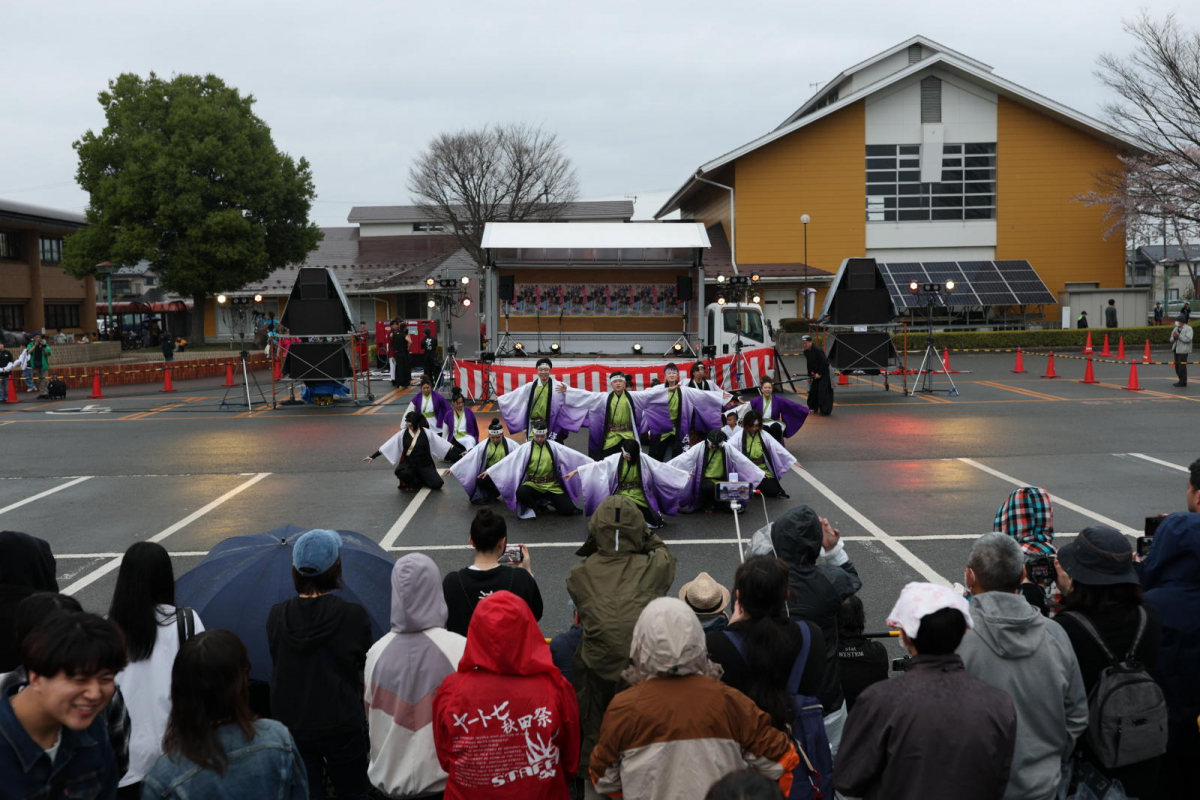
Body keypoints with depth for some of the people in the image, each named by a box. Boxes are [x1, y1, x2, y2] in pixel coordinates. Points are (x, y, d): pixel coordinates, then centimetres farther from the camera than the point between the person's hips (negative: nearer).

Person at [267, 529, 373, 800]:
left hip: (292, 727, 2)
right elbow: (364, 664, 0)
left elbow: (278, 664, 4)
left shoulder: (276, 617, -8)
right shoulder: (354, 615, -15)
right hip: (343, 726, -2)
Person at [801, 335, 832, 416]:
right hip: (816, 374, 9)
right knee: (813, 390, 10)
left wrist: (819, 374, -20)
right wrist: (809, 376, 15)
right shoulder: (806, 352, 5)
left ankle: (825, 411, -12)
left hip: (824, 373, -9)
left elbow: (824, 363, -24)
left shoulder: (817, 350, -22)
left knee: (823, 391, -14)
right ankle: (813, 407, 26)